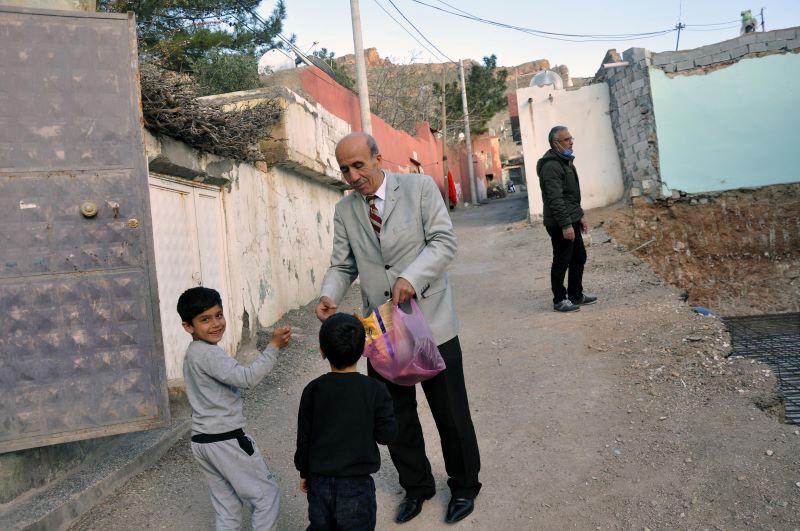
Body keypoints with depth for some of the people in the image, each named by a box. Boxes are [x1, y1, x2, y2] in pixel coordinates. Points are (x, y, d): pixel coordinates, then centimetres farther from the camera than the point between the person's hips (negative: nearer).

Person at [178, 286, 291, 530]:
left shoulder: (193, 354, 11)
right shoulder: (208, 354, -20)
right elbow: (247, 378, -32)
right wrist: (274, 346, -33)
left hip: (201, 440, 9)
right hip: (226, 441, -9)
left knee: (227, 506, 16)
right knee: (266, 494, 4)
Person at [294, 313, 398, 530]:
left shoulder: (313, 390, -7)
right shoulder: (375, 390, -14)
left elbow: (303, 437, 0)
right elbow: (387, 434, -10)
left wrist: (304, 472, 14)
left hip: (319, 481, 3)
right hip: (356, 484, -2)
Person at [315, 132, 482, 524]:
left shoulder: (419, 187, -4)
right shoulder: (344, 210, 7)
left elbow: (444, 241, -9)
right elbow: (342, 266, 9)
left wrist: (411, 277, -24)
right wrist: (328, 295, -12)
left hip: (430, 322, -3)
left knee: (451, 414, 9)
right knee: (395, 417, 14)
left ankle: (464, 487, 33)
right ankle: (416, 487, 37)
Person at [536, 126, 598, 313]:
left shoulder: (566, 161, 16)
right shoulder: (551, 166, -19)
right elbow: (555, 199, -24)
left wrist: (580, 215, 22)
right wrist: (566, 225, -25)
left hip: (571, 220, 10)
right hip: (560, 224, -10)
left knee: (579, 258, 16)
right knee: (561, 262, -1)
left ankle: (576, 295, 28)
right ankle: (560, 300, 11)